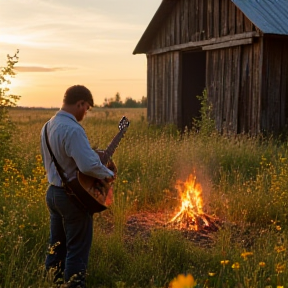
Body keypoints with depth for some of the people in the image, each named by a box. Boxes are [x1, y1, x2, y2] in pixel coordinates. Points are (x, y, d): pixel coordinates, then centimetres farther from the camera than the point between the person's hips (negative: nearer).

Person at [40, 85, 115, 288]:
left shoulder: (48, 126, 7)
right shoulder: (73, 129, -23)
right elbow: (89, 165, -32)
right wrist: (108, 174, -15)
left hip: (53, 192, 9)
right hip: (73, 196, -9)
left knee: (57, 247, 18)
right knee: (77, 250, 2)